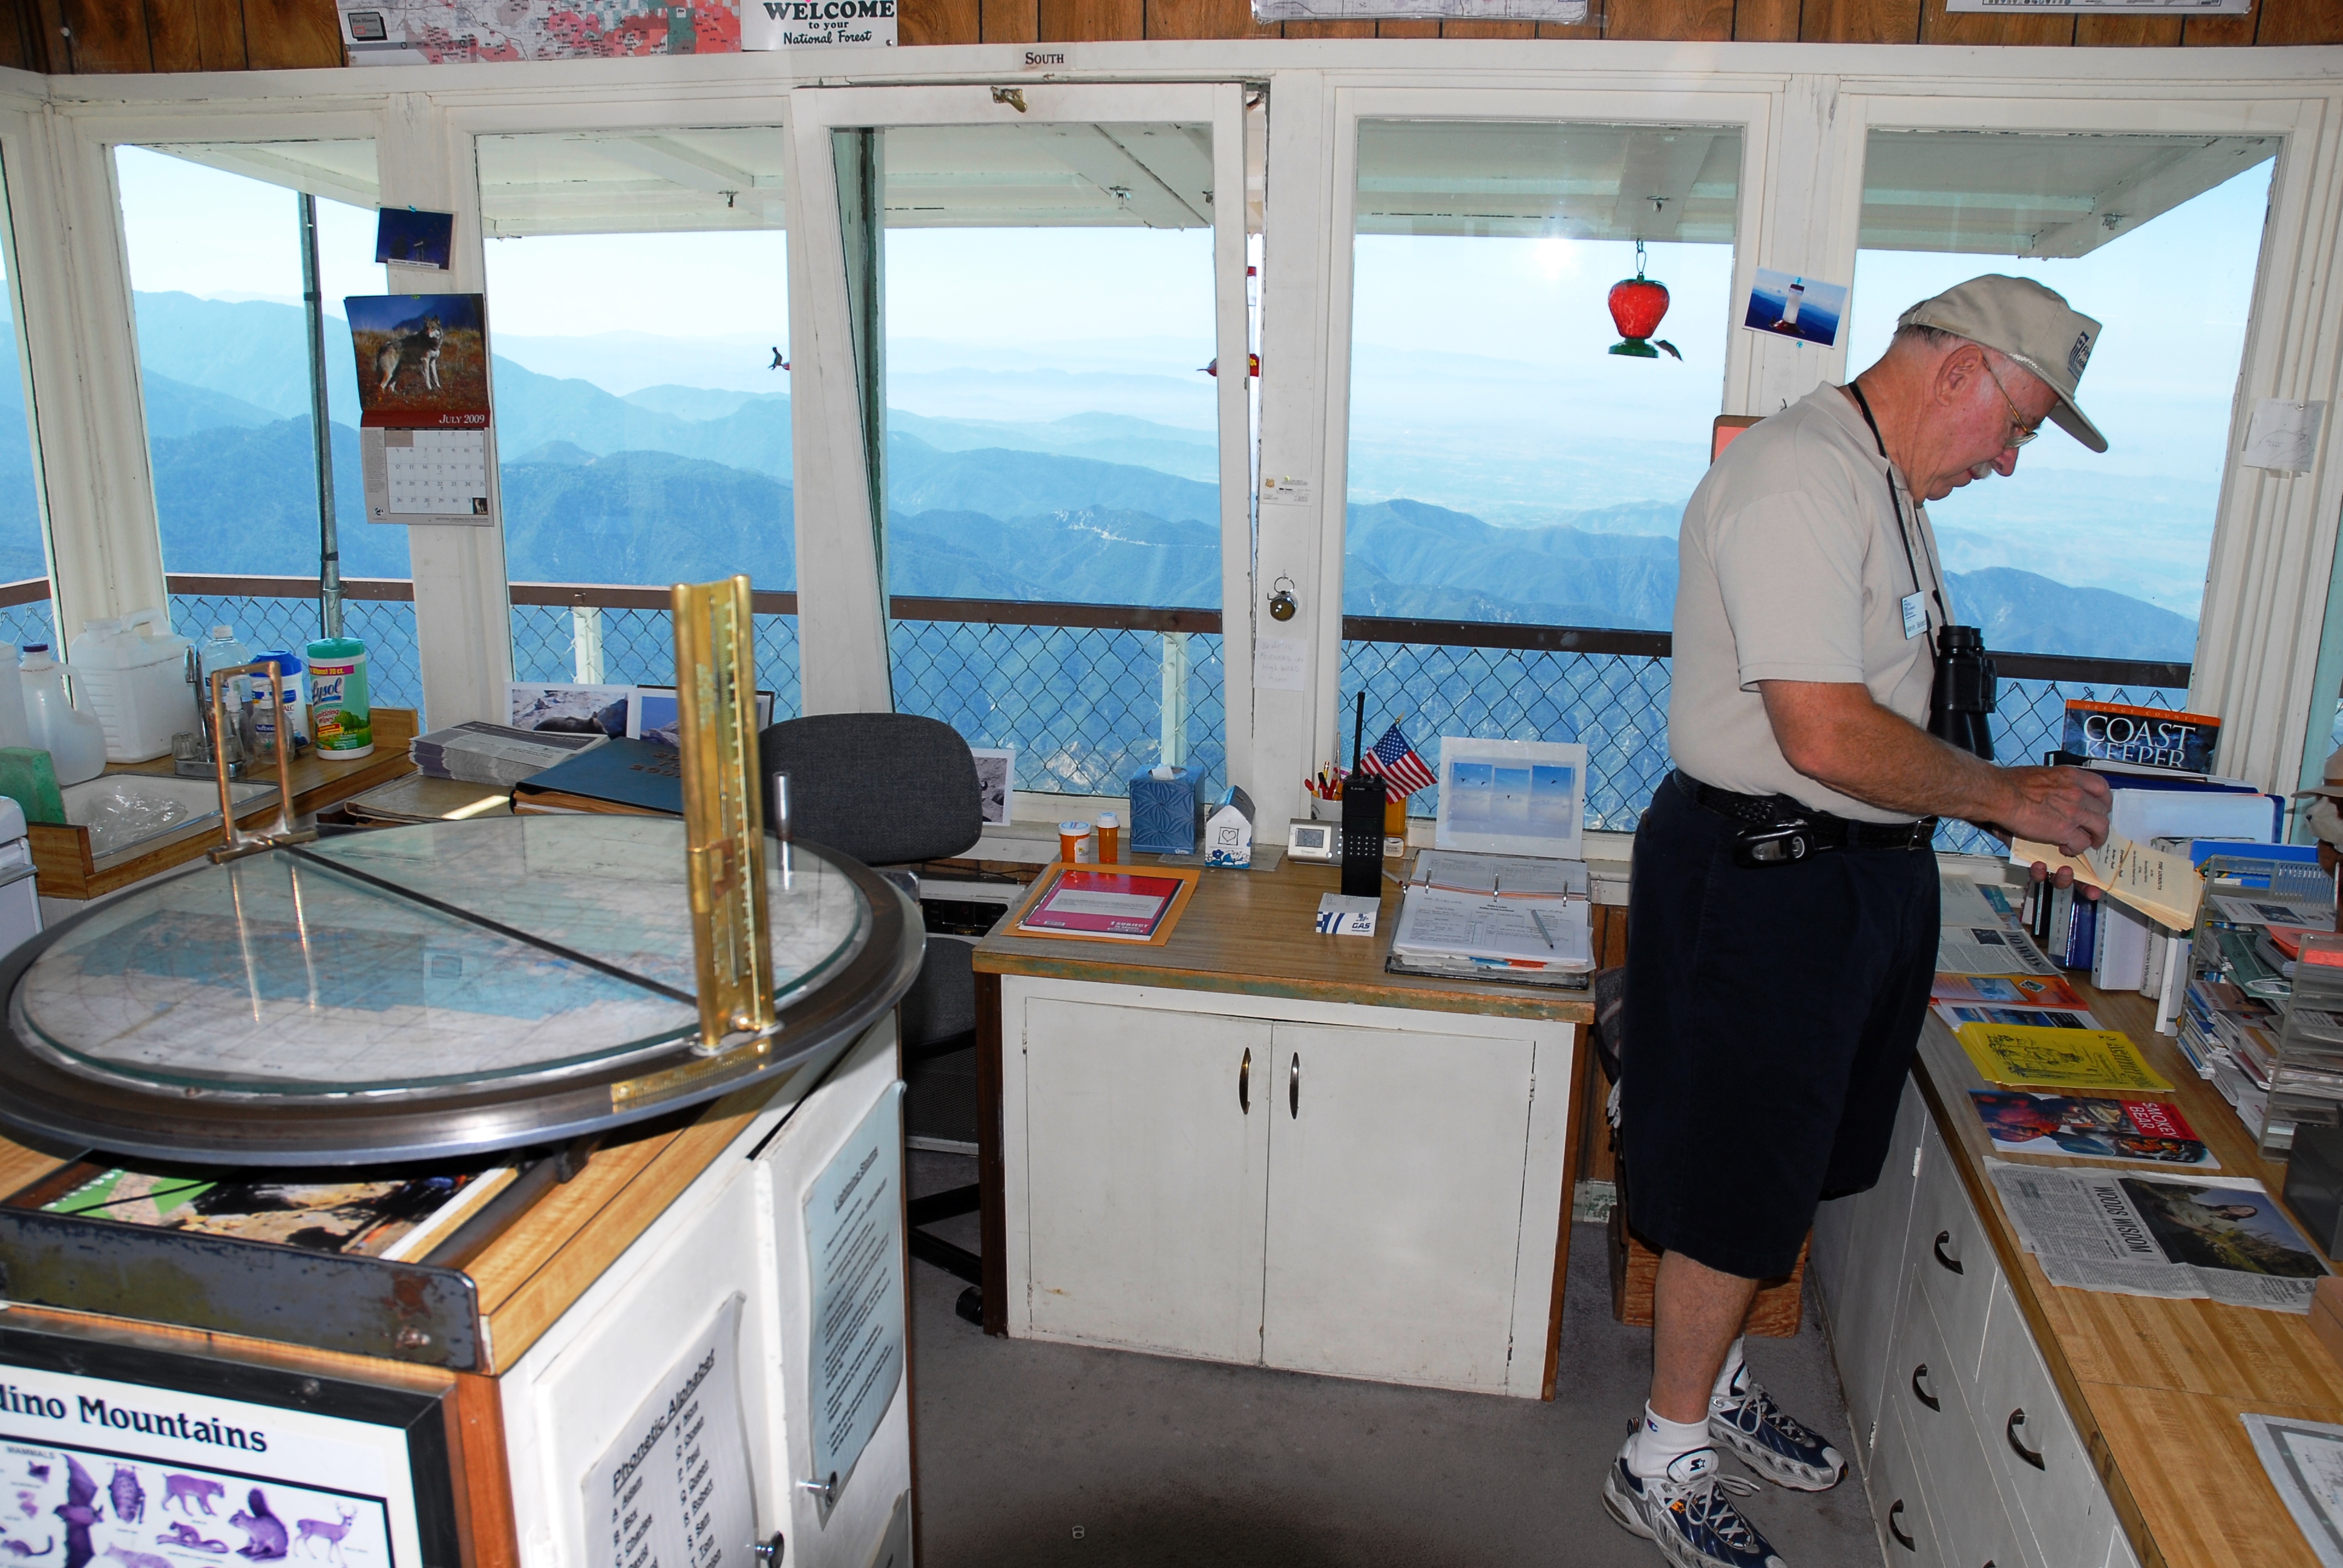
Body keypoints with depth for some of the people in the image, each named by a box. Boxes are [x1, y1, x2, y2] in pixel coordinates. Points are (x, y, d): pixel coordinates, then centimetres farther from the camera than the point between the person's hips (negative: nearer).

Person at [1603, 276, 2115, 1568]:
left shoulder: (1889, 485, 14)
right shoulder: (1797, 478, -20)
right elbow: (1828, 736, -27)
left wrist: (2015, 820, 12)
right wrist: (2005, 794, -14)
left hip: (1861, 870, 10)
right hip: (1763, 877, -10)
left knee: (1793, 1170, 21)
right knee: (1738, 1190, 2)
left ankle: (1712, 1377, 41)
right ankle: (1665, 1462, 21)